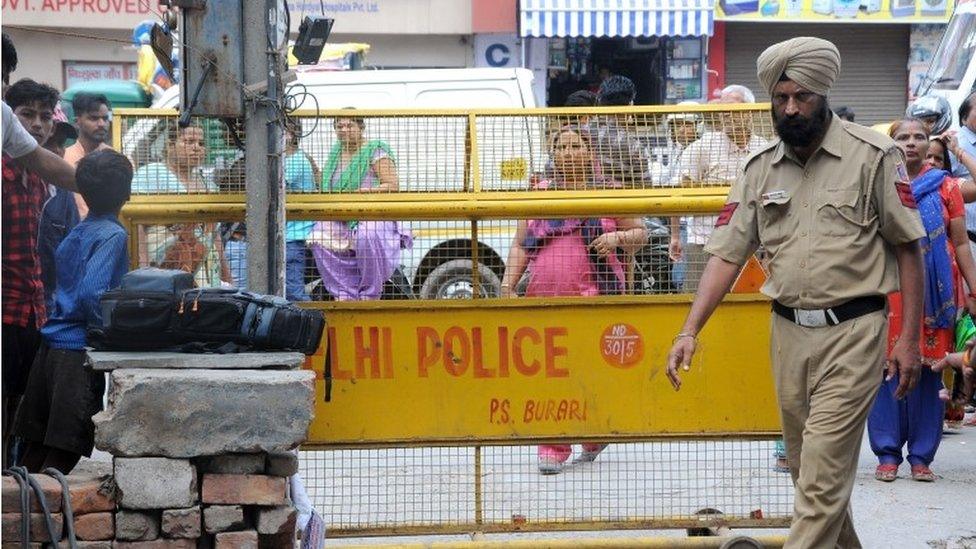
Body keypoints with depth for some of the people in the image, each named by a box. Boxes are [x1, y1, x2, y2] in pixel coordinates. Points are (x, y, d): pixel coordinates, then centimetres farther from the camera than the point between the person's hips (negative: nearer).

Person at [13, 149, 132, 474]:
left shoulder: (75, 234, 15)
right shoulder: (113, 236, -10)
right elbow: (91, 293, -21)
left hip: (51, 348, 8)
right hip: (79, 352, -8)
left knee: (36, 448, 10)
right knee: (63, 456, -6)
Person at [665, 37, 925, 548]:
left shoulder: (873, 155, -5)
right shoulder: (760, 169, 8)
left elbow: (907, 247, -3)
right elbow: (727, 253, 6)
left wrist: (909, 338, -7)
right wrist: (690, 330, -5)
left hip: (851, 332, -5)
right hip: (788, 332, 5)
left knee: (823, 473, -10)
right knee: (805, 468, 14)